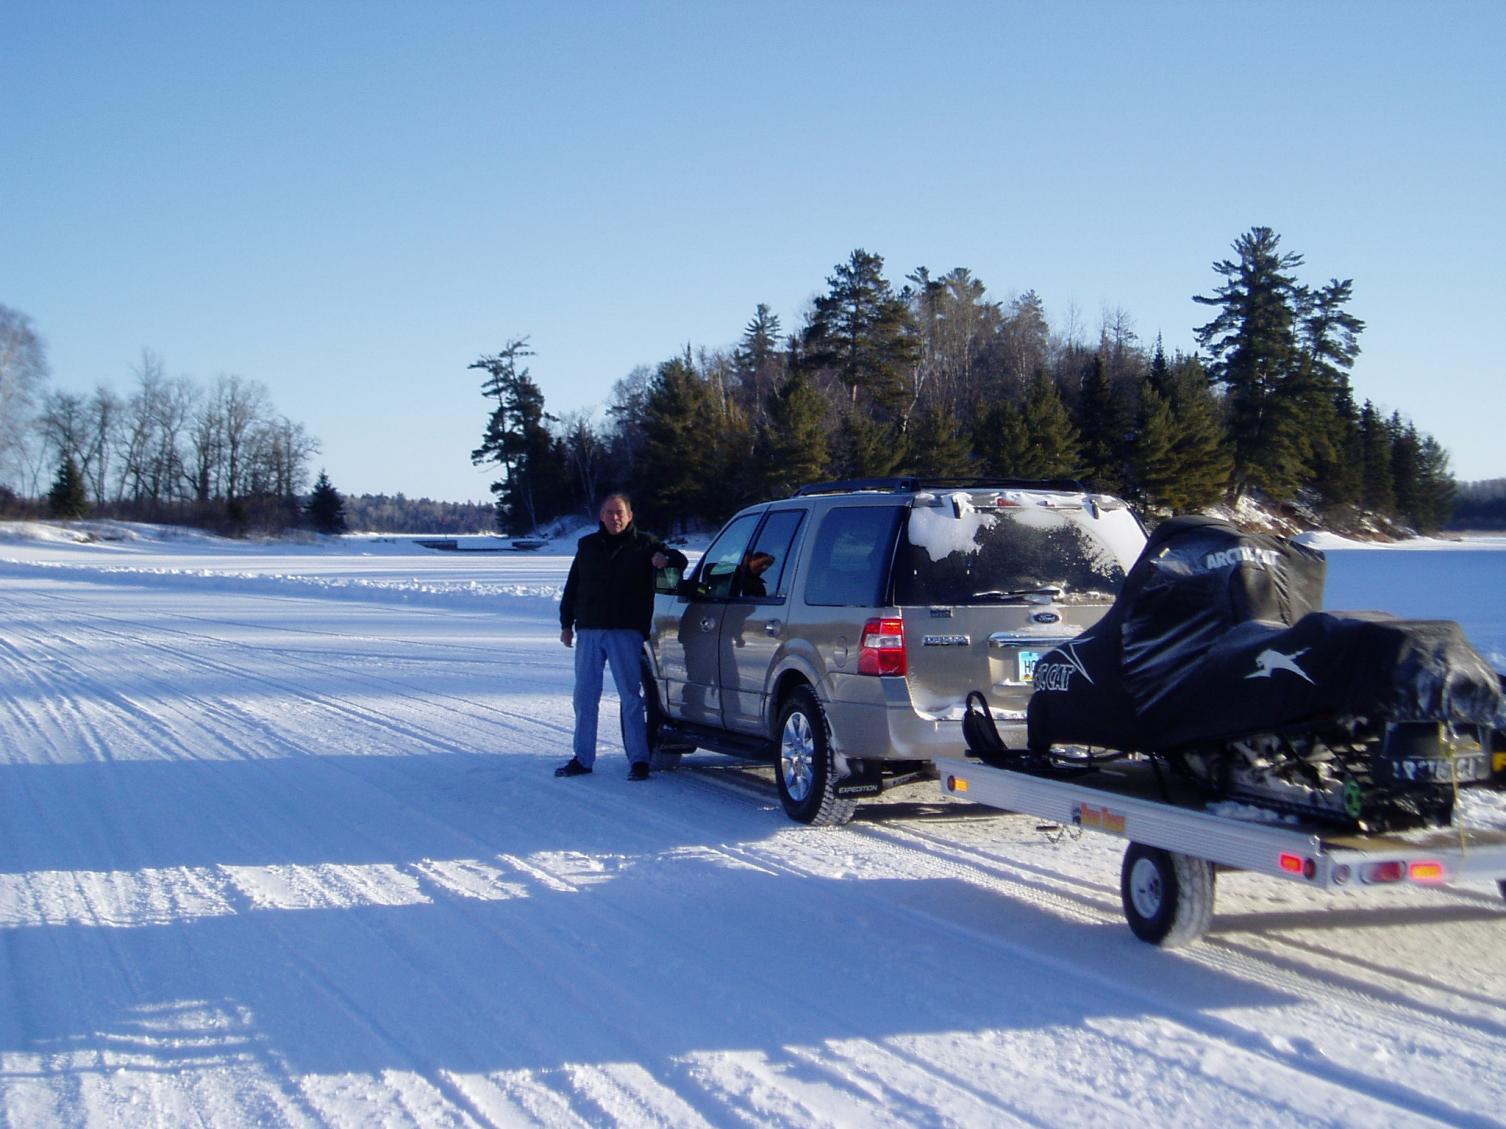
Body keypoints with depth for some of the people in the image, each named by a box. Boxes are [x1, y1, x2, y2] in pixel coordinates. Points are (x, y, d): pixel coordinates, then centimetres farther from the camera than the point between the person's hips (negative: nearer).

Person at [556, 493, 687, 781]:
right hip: (589, 631, 4)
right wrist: (567, 624, 10)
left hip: (626, 632, -4)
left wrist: (665, 558, -23)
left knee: (631, 697, -4)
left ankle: (638, 760, 0)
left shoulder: (644, 544, 4)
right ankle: (582, 758, 15)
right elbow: (572, 587, 17)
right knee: (584, 697, 7)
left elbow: (679, 559, 0)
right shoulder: (587, 546, 14)